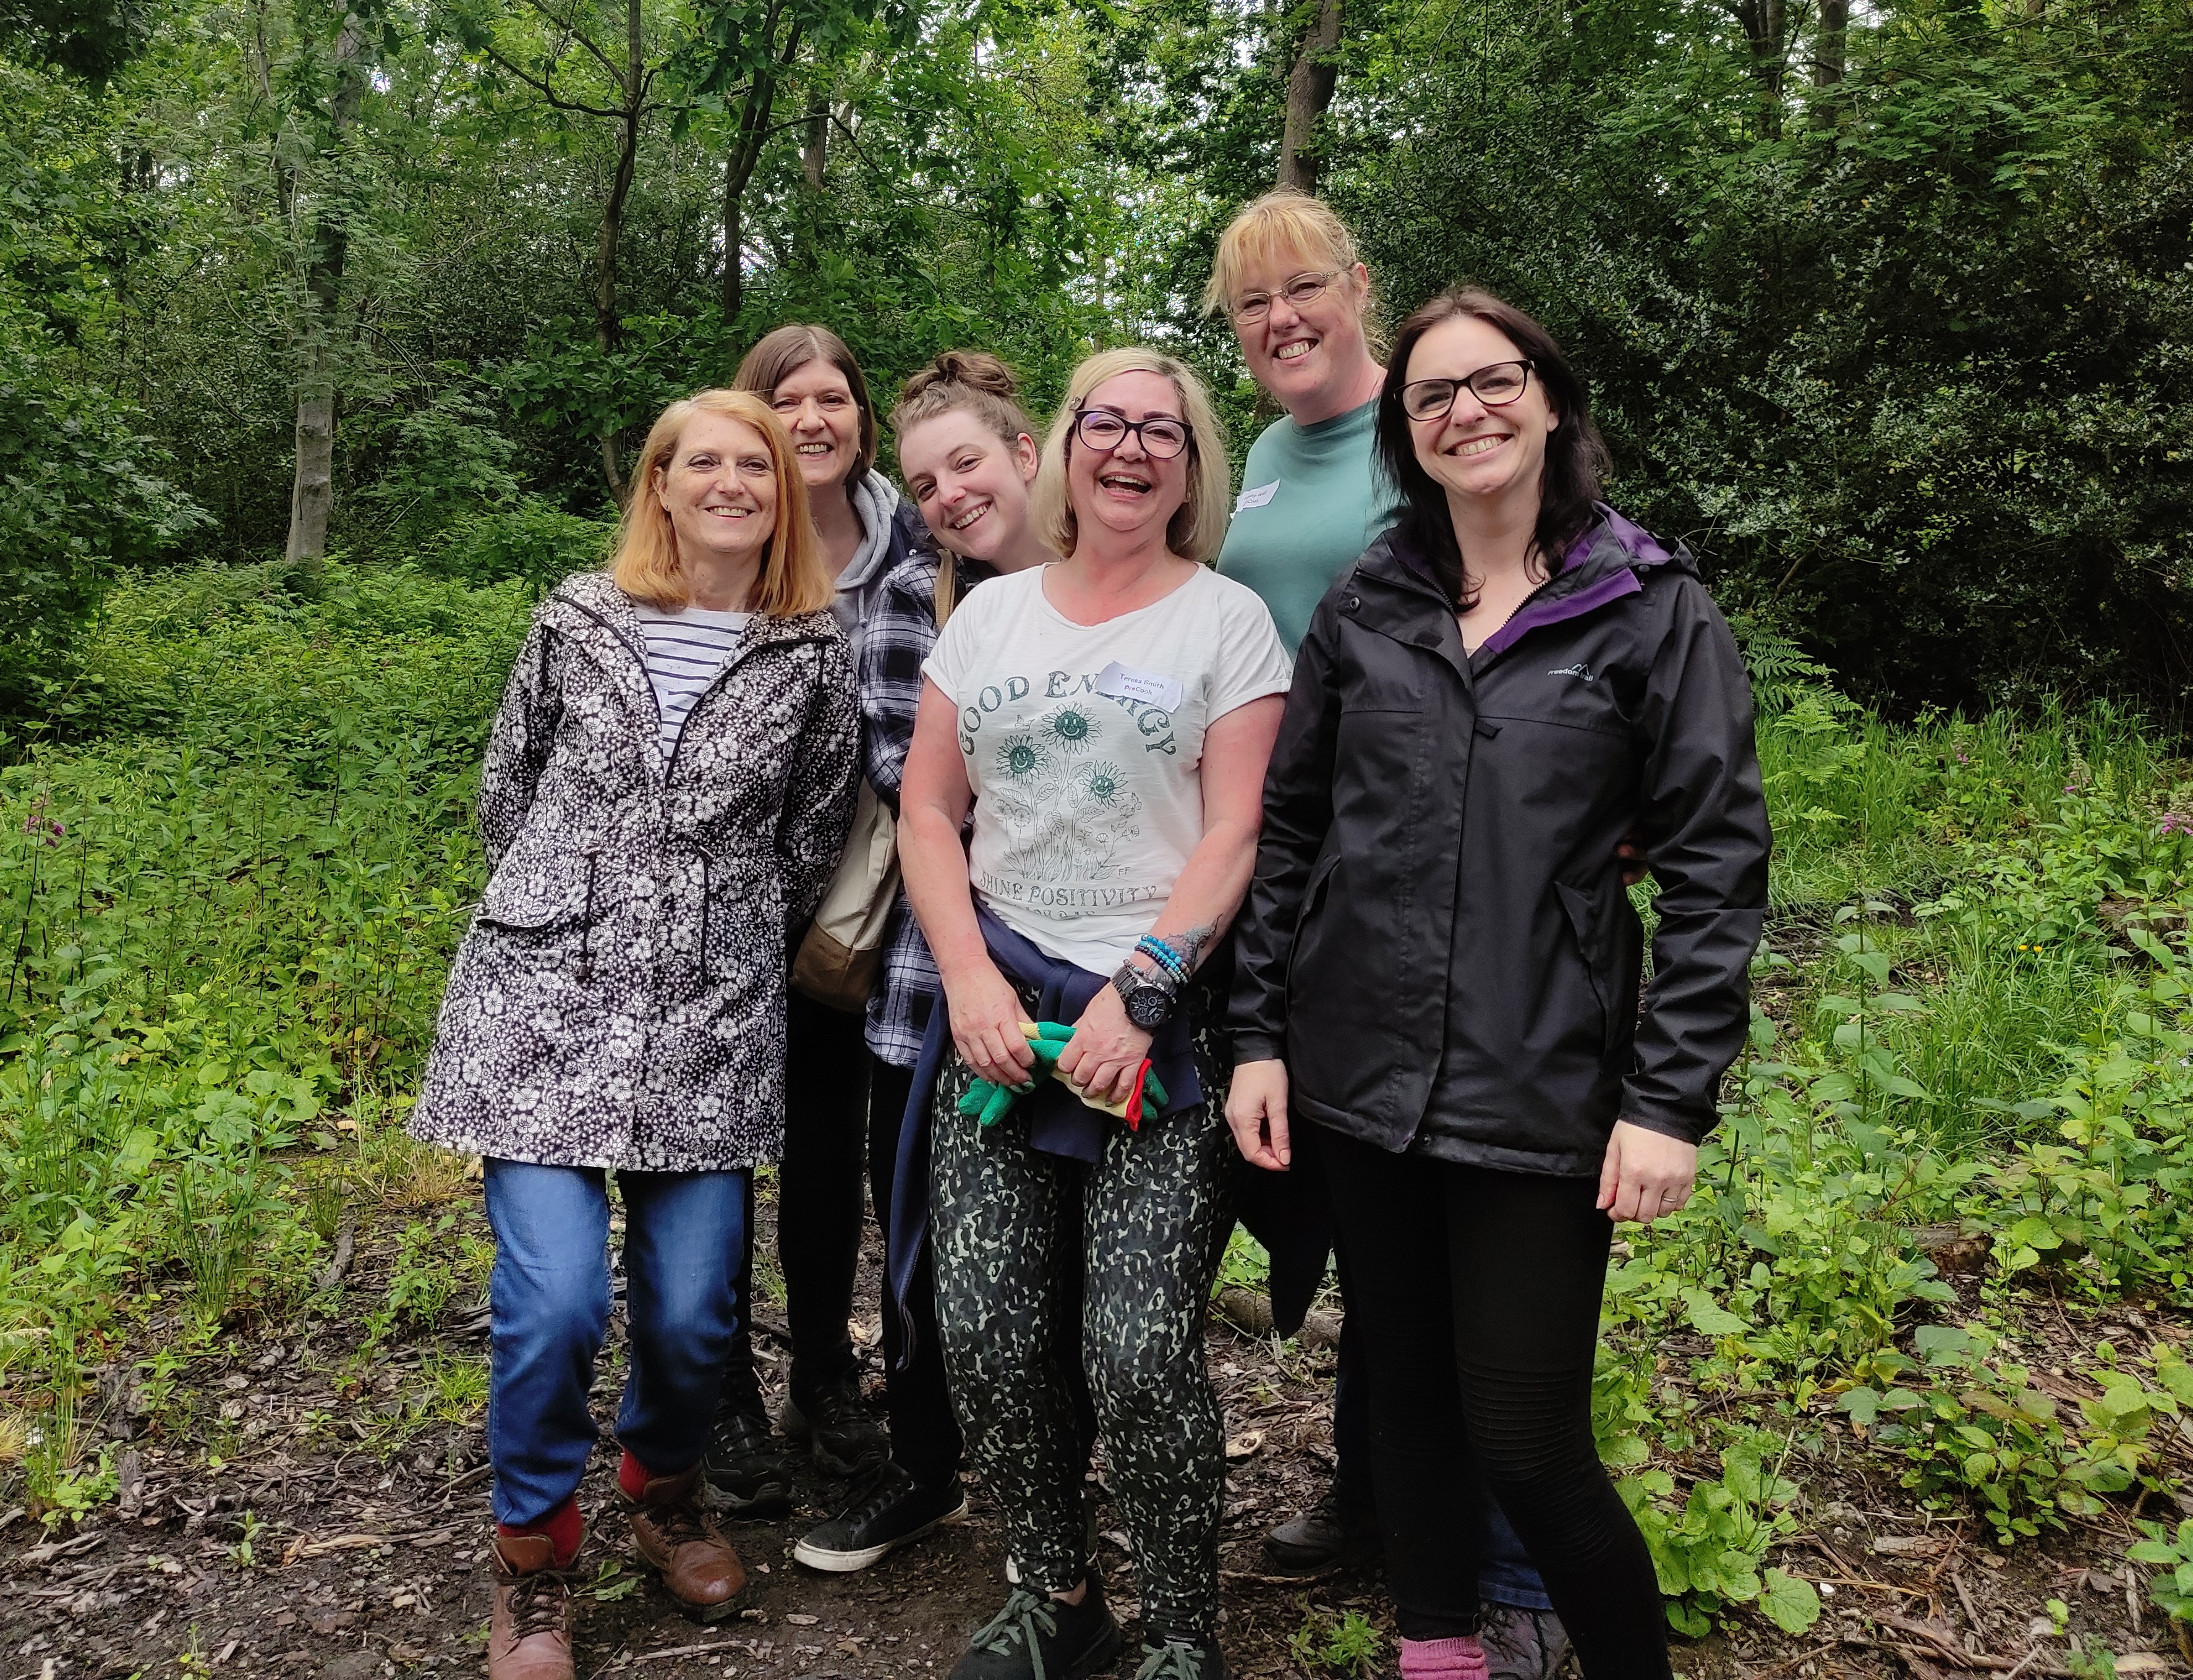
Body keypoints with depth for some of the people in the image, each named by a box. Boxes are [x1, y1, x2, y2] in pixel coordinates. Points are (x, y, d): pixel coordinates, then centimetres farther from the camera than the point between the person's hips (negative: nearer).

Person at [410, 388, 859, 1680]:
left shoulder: (814, 653, 3)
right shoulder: (580, 619, 4)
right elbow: (509, 791, 15)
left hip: (714, 1018, 1)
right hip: (546, 997, -1)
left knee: (692, 1307, 2)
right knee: (555, 1298, -10)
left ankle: (666, 1491, 35)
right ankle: (535, 1561, 16)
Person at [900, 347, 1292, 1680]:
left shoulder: (1228, 620, 2)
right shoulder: (990, 614, 13)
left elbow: (1234, 835, -5)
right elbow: (927, 813, 10)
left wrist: (1139, 993, -14)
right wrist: (971, 978, -4)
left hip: (1163, 1026, -3)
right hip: (998, 1011, 4)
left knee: (1141, 1350, -8)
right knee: (986, 1336, 2)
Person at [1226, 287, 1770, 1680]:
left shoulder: (1654, 610, -3)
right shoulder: (1364, 608, 6)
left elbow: (1716, 867, -6)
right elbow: (1290, 831, 10)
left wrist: (1674, 1098, -12)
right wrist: (1259, 1033, 5)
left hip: (1541, 1094, -3)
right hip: (1361, 1080, 4)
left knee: (1528, 1444, 0)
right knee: (1410, 1396, 16)